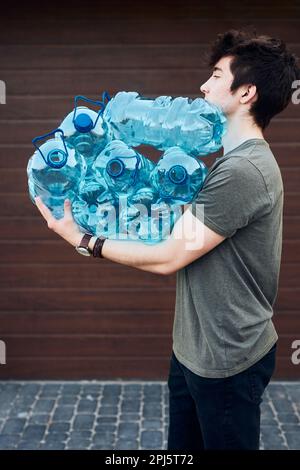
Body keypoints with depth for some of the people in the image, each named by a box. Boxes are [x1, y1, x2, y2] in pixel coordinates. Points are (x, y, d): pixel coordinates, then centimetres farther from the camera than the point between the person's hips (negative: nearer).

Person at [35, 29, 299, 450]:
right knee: (183, 447, 22)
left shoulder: (242, 169, -24)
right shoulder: (241, 161, 9)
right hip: (196, 350, 9)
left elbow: (167, 258, -21)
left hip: (224, 361, -9)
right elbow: (187, 237, 10)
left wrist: (82, 239, -12)